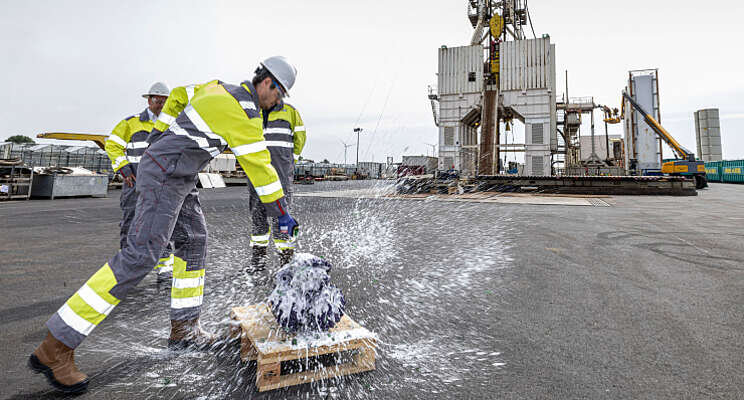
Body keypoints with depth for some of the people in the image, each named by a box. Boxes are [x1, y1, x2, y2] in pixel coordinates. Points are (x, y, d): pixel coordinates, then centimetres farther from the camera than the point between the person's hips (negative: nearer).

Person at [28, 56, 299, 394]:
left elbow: (178, 96, 24)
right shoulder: (244, 111, -16)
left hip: (177, 179, 11)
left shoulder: (222, 89, 12)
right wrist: (282, 214, -8)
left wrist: (160, 136, 29)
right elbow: (259, 164, -15)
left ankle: (184, 330, 20)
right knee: (139, 256, -13)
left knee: (193, 242, 12)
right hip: (165, 176, -11)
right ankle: (56, 347, -6)